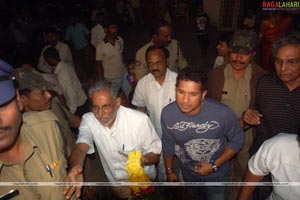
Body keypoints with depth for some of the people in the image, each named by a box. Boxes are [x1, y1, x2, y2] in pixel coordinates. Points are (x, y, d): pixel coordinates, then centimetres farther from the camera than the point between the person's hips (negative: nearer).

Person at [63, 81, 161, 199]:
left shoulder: (140, 120, -27)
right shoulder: (88, 120, -16)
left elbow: (156, 154, -17)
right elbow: (80, 148, -29)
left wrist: (144, 159, -39)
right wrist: (76, 167, -51)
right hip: (115, 182, 3)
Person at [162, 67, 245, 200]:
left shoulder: (223, 113, -34)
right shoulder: (167, 114, -26)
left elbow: (237, 140, -14)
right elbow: (168, 143, -7)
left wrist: (214, 165, -19)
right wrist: (169, 171, 5)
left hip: (216, 173, -2)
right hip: (188, 171, 3)